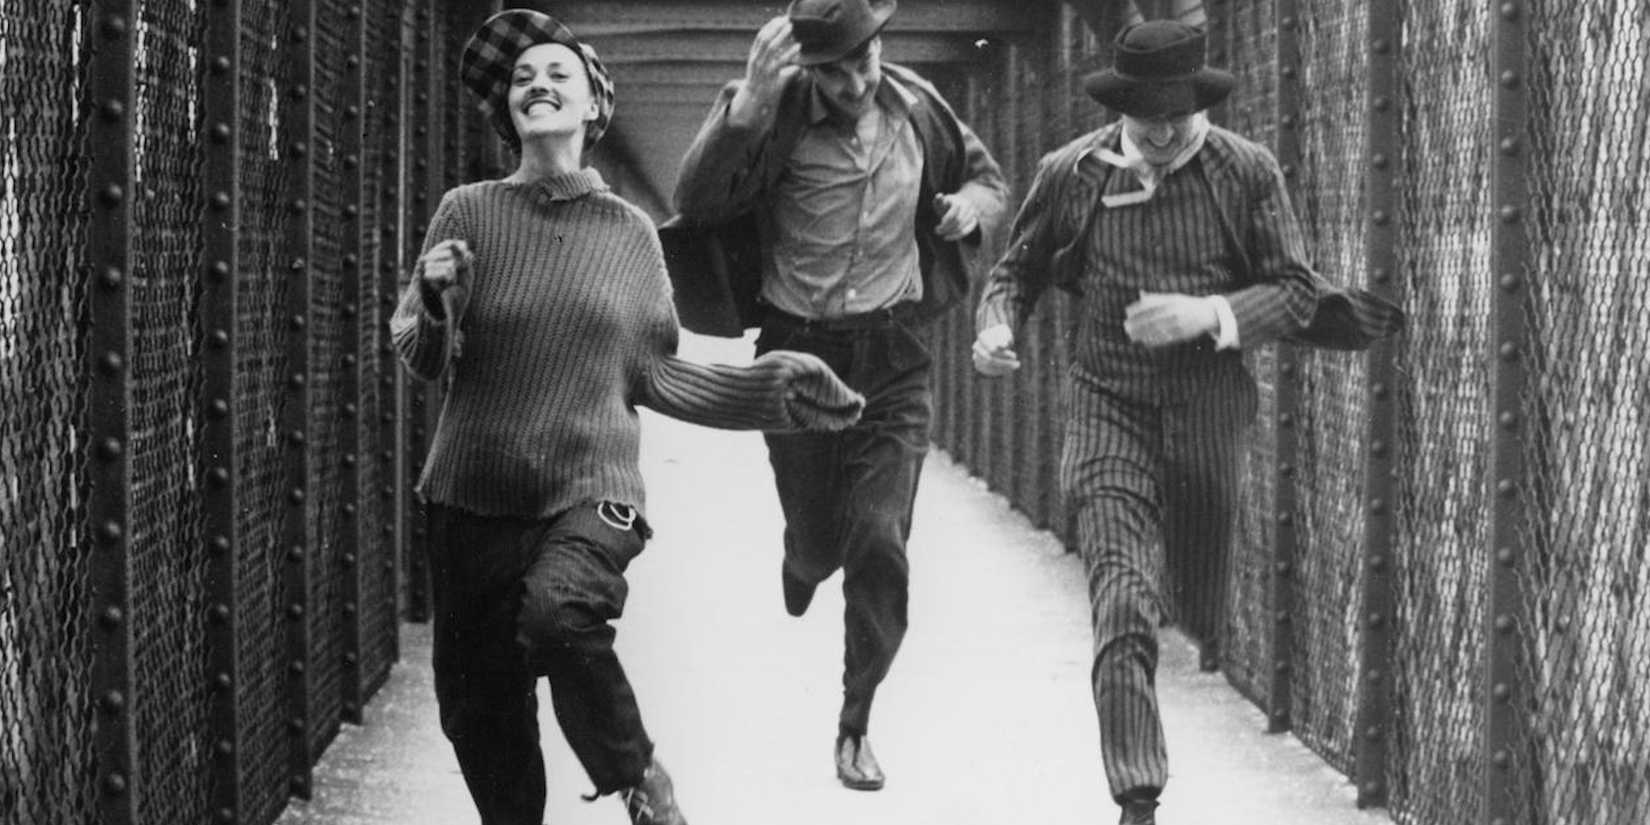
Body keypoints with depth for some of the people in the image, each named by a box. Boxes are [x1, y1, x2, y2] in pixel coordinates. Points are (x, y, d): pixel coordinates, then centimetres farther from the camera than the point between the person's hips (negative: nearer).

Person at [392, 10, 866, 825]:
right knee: (479, 712, 3)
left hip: (593, 492, -1)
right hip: (477, 498, 2)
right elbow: (420, 359, 2)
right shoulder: (468, 212, 1)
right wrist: (435, 300, -18)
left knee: (557, 613, -32)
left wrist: (771, 389, 8)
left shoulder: (628, 232, 4)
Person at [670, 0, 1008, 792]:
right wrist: (748, 102, -37)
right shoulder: (778, 115, -14)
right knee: (817, 537, 10)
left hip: (892, 356, 1)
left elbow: (988, 178, 14)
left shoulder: (914, 105, -4)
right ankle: (804, 559, 51)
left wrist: (974, 206, -9)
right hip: (797, 352, -1)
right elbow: (698, 203, -26)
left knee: (880, 542, -8)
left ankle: (856, 727, 5)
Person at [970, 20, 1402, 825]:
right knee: (1124, 613, -15)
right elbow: (1018, 267, 15)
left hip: (1213, 418, 1)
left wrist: (1210, 313, -18)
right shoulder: (1070, 174, 2)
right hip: (1111, 416, -1)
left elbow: (1295, 291, -2)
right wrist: (997, 324, -5)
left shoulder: (1247, 173, -1)